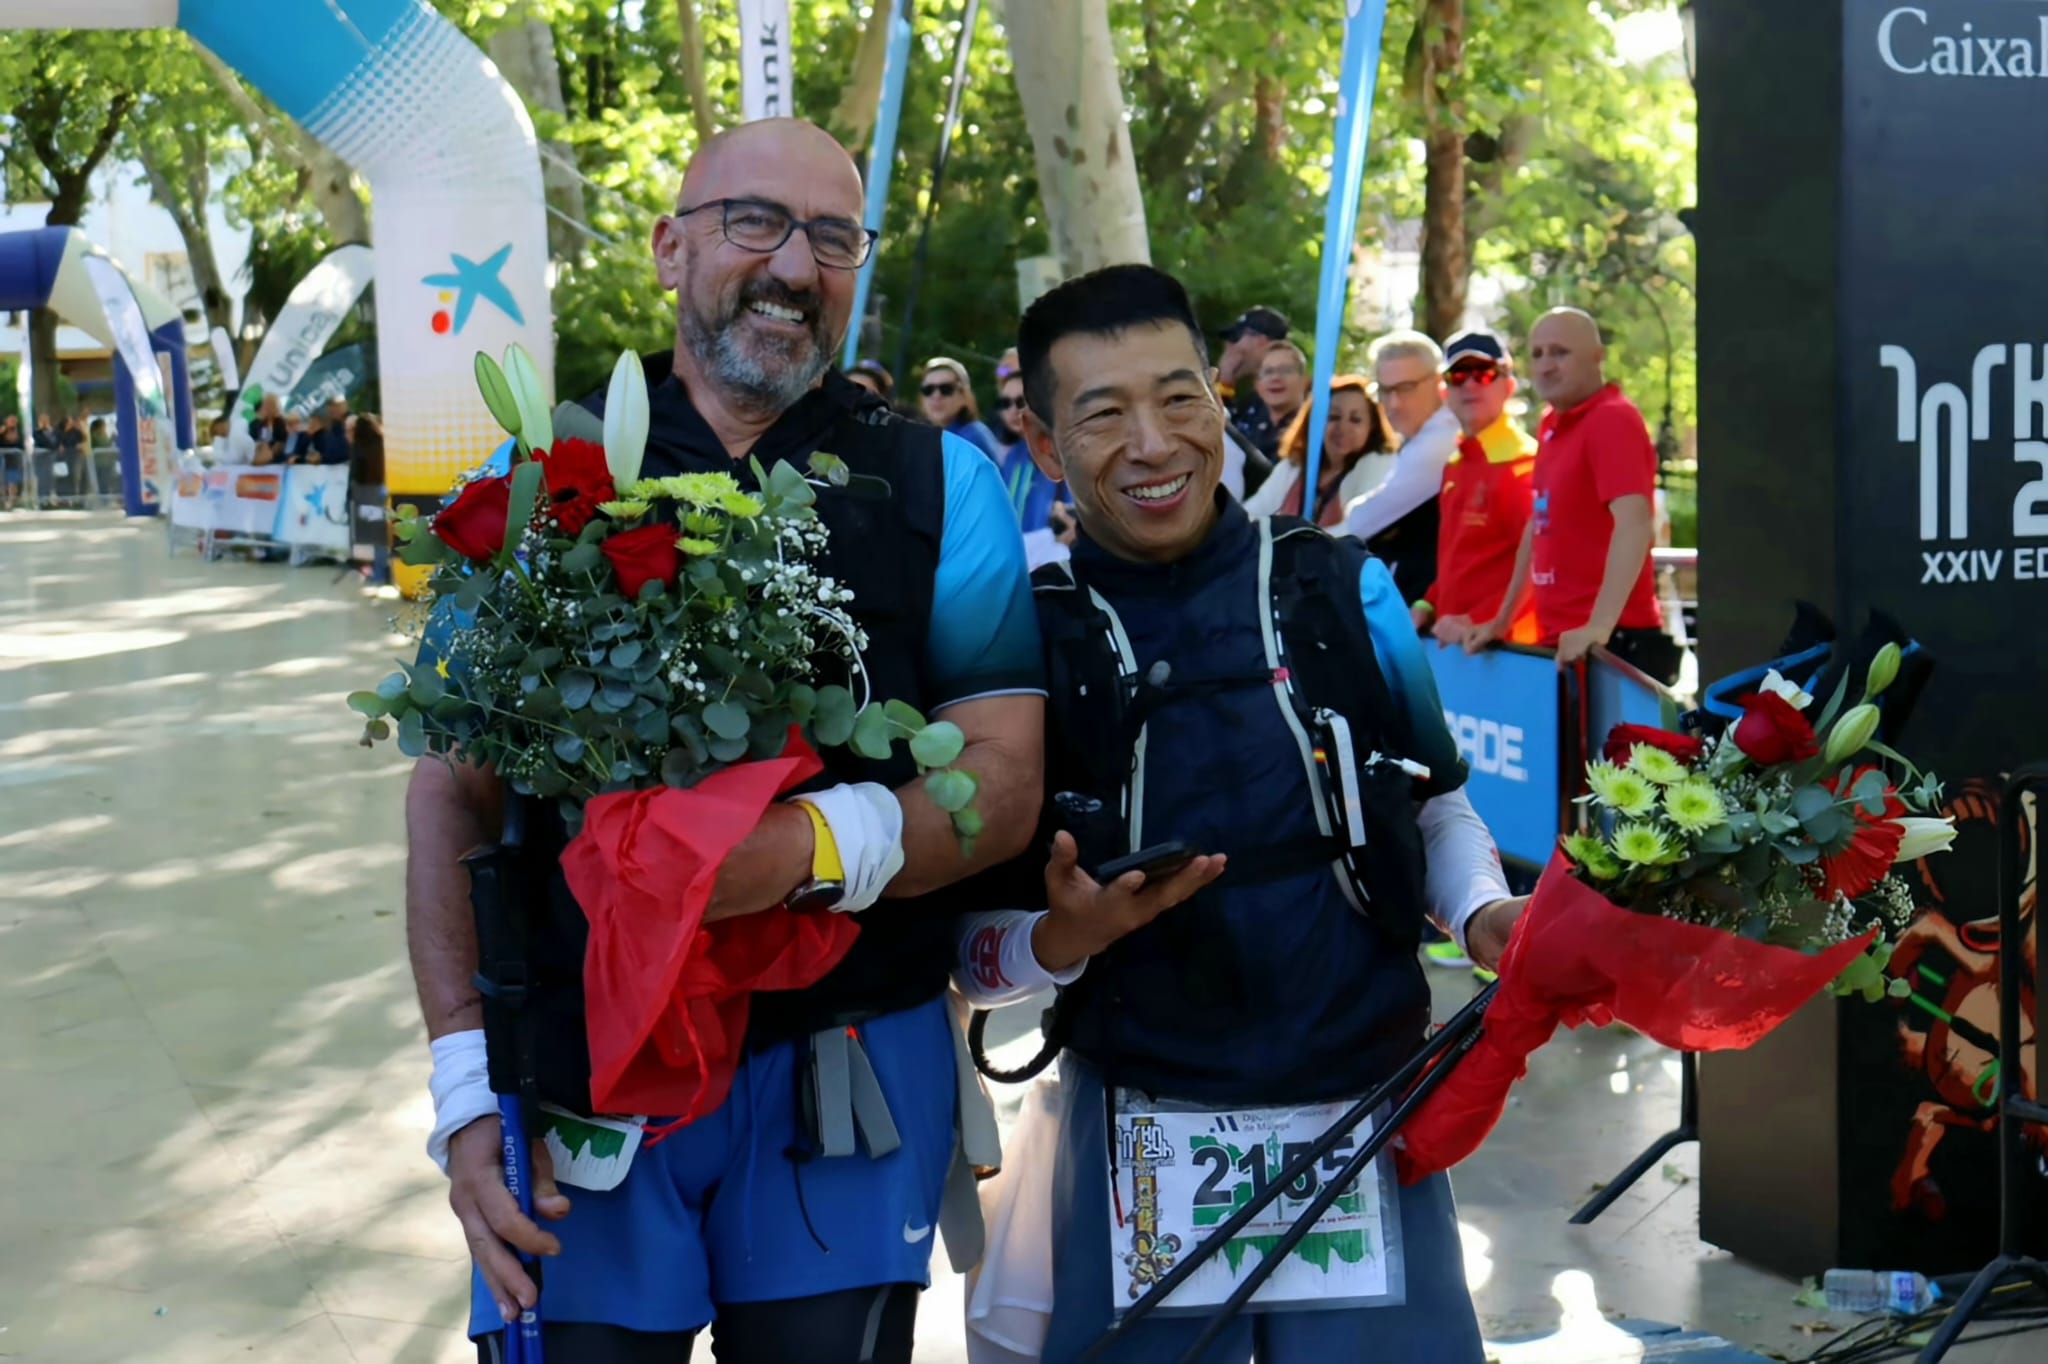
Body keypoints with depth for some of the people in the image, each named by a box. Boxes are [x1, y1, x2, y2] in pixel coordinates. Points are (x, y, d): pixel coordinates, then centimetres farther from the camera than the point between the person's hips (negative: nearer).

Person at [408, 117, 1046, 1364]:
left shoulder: (938, 482, 2)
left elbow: (1004, 780, -3)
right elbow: (454, 791, 4)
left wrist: (812, 845, -23)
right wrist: (468, 1084, -6)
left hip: (847, 1062, 0)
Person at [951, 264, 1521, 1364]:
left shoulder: (1342, 590, 0)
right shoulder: (1023, 640, -4)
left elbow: (1435, 806, 12)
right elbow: (968, 946, 0)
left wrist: (1484, 913, -7)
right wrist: (1062, 942, -20)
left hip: (1369, 1114, 1)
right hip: (1140, 1138, -1)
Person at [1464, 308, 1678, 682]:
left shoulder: (1613, 420, -11)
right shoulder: (1552, 425, 13)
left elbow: (1633, 523, -23)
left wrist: (1598, 627, -32)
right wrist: (1503, 619, 23)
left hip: (1610, 642, -8)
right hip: (1562, 642, 8)